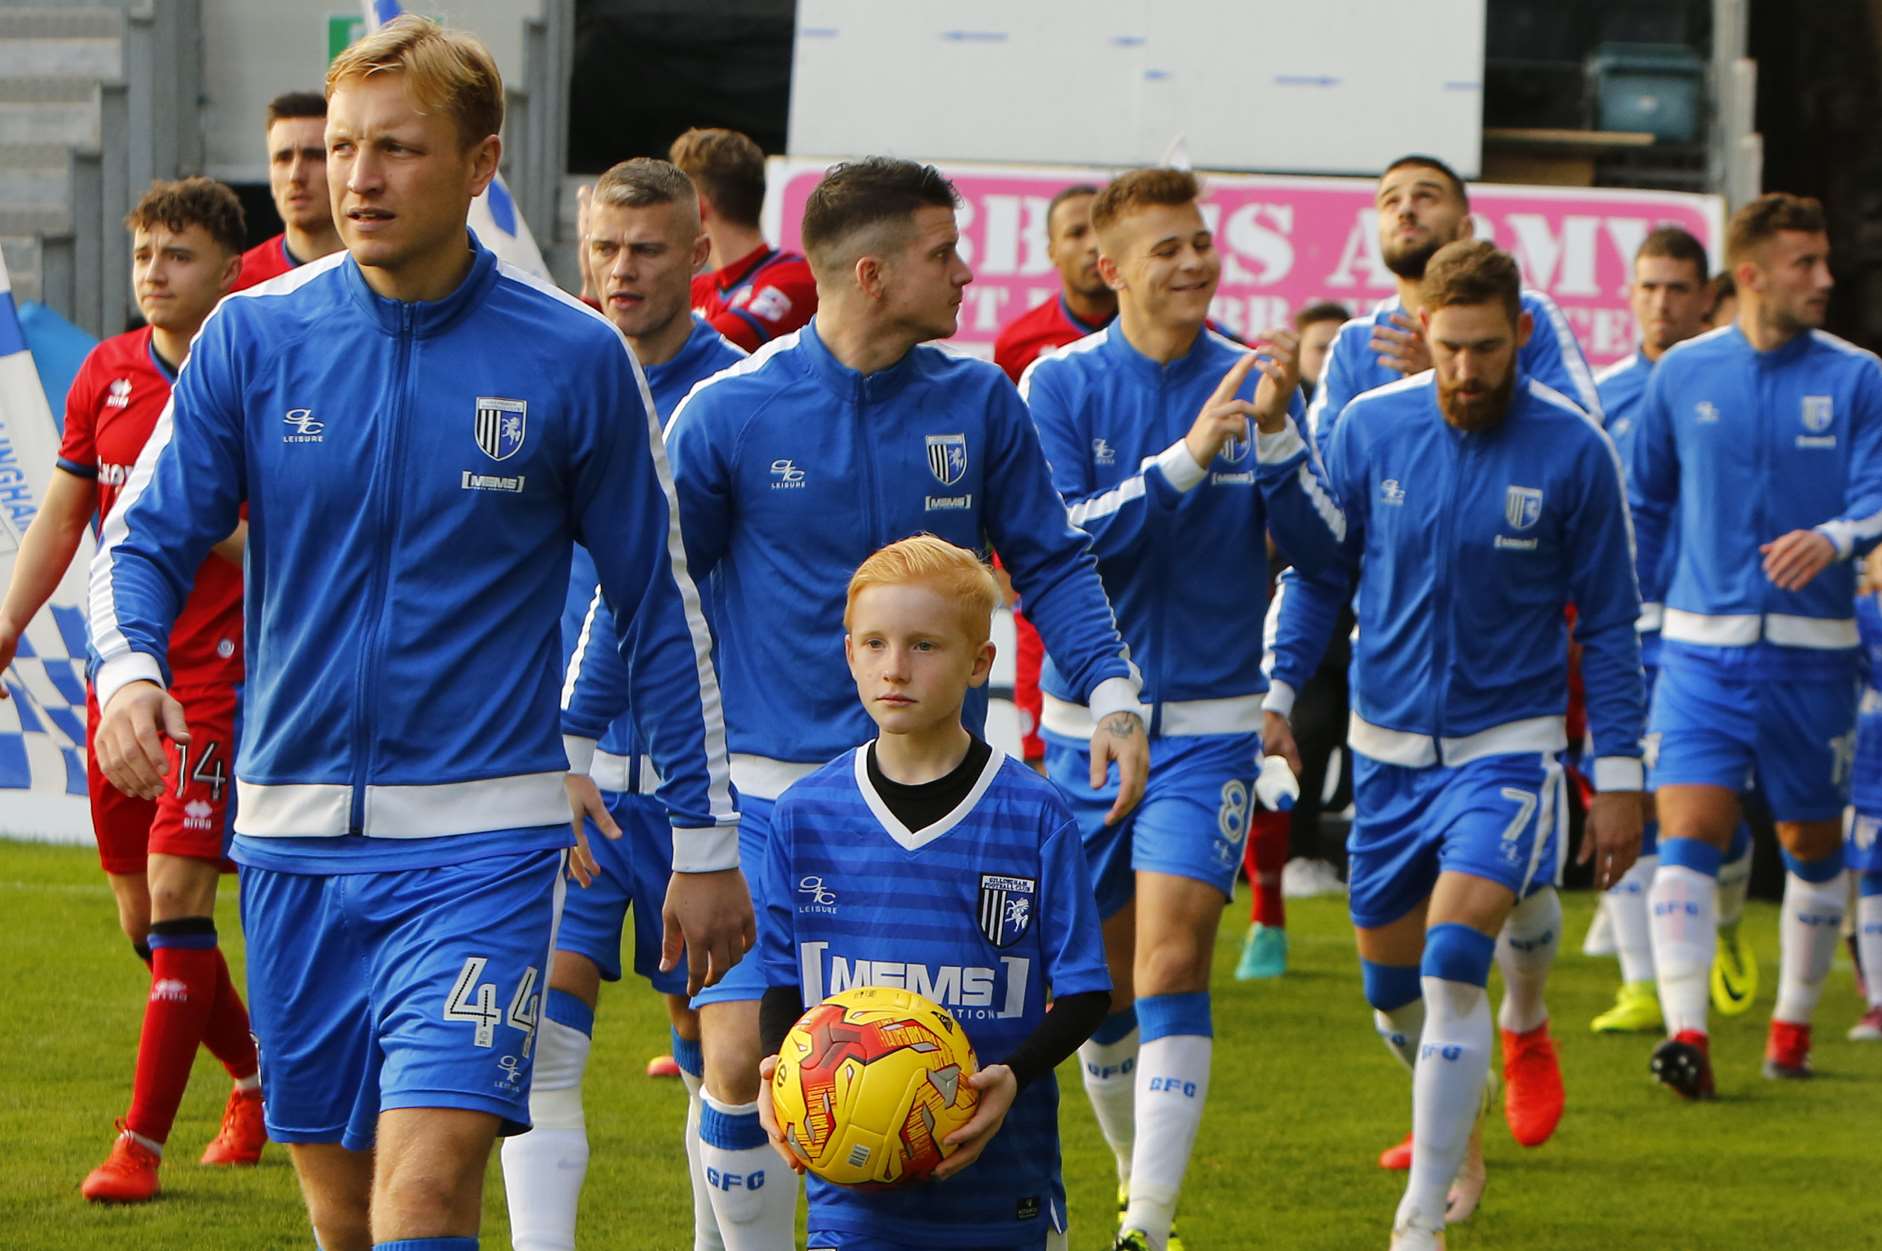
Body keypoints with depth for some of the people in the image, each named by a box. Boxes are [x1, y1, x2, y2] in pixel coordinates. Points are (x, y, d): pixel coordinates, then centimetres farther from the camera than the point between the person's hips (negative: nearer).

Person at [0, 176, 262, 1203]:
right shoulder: (106, 373, 8)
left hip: (218, 676, -6)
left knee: (176, 895, -14)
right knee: (142, 917, 10)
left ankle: (141, 1144, -11)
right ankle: (258, 1078, 33)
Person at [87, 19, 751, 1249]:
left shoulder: (574, 360, -3)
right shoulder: (253, 337, 1)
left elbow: (663, 606, 5)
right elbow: (146, 534, 3)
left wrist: (706, 840, 6)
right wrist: (129, 665, -20)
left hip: (482, 840, -3)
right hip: (294, 838, 3)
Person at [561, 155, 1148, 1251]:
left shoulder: (980, 402, 2)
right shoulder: (729, 412, -4)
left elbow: (1051, 562, 9)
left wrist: (1112, 693, -6)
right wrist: (572, 745, 6)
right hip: (772, 786, -2)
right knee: (740, 1064, -8)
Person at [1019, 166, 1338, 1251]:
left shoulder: (1249, 379, 1)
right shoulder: (1061, 385, -3)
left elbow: (1319, 545, -3)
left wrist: (1274, 439, -20)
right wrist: (1186, 460, -23)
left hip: (1210, 722, -1)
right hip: (1086, 720, 1)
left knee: (1171, 964, -15)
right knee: (1100, 978, 10)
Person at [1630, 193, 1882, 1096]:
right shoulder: (1682, 375, 4)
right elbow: (1644, 504, 15)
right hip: (1701, 646, 0)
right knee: (1686, 836, -14)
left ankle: (1793, 1024, 27)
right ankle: (1686, 1032, -21)